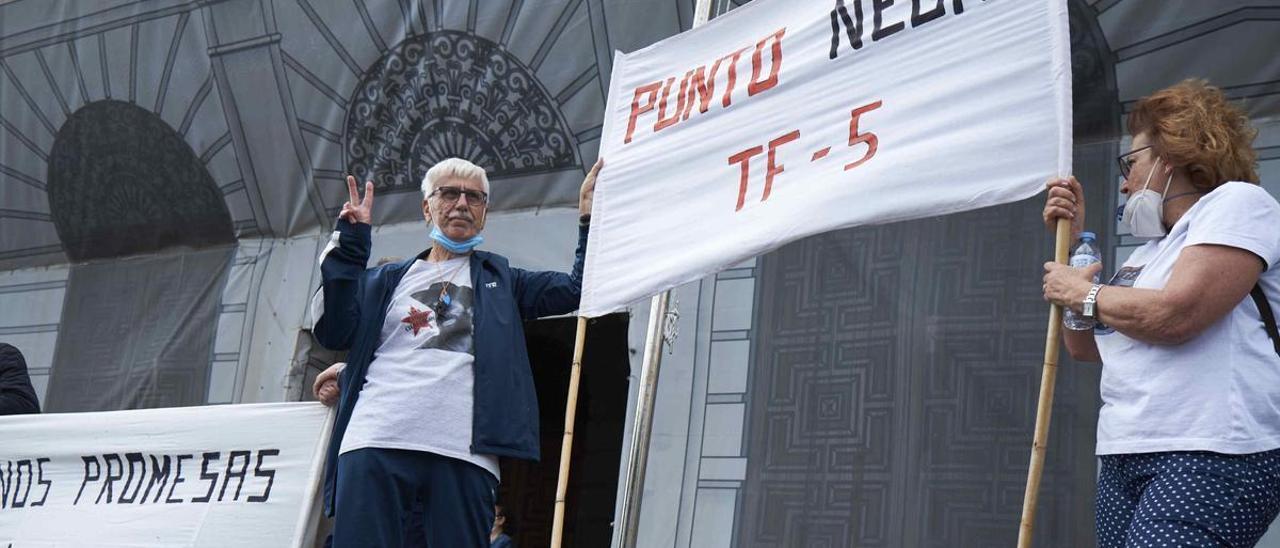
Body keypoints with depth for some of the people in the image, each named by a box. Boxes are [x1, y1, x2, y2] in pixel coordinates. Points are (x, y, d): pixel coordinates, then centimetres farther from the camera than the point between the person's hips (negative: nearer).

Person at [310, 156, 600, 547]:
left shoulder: (500, 281, 25)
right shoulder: (388, 279, 24)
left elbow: (578, 289, 16)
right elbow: (335, 332, 10)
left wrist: (589, 215, 7)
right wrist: (350, 244, 7)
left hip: (463, 453, 0)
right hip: (375, 445, 0)